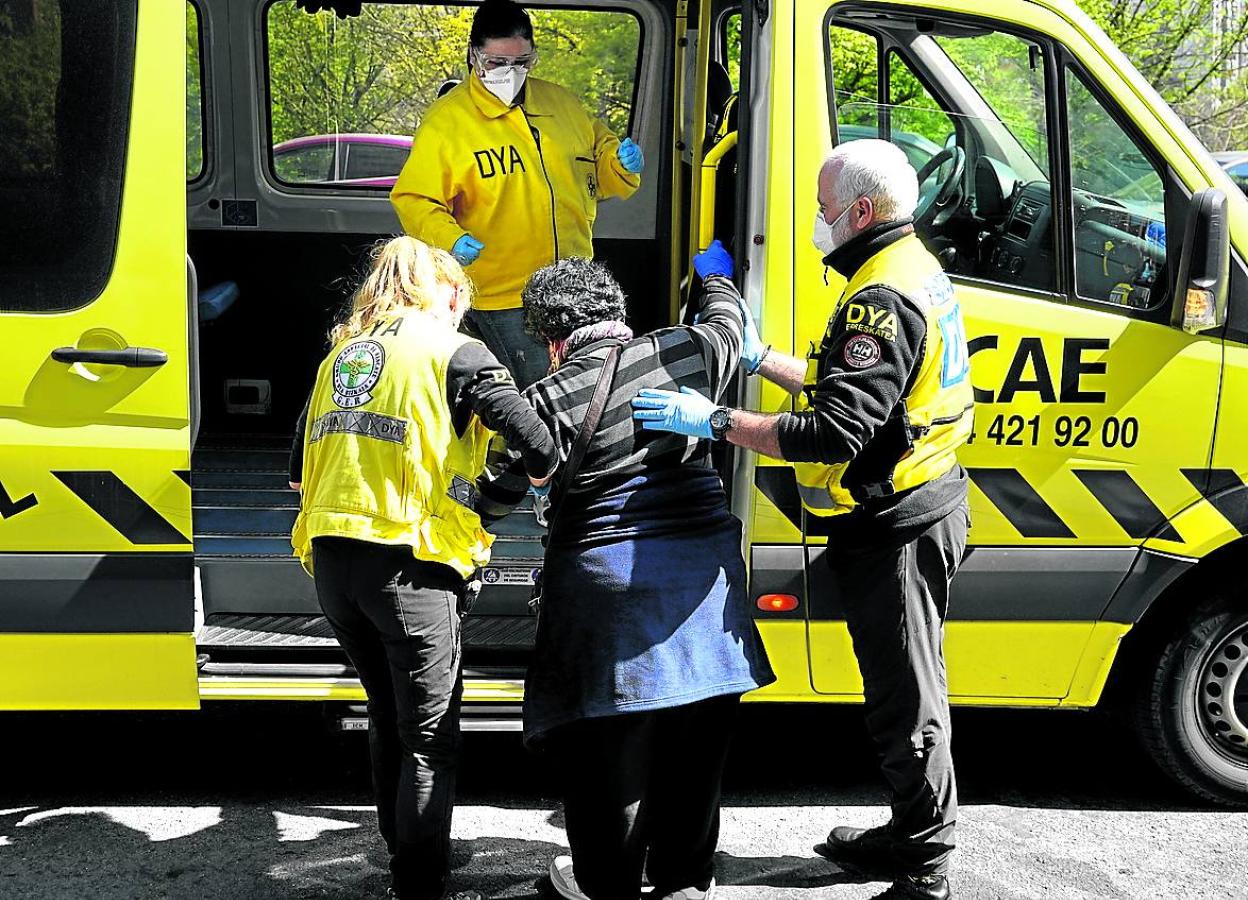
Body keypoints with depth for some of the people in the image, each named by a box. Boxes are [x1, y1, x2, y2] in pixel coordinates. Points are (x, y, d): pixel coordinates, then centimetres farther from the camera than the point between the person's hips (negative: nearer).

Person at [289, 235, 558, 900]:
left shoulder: (342, 354, 18)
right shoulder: (453, 352, -1)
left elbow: (299, 473, 20)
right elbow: (539, 447, -9)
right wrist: (541, 476, 12)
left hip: (332, 562, 7)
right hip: (409, 564, -7)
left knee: (388, 717, 24)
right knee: (430, 738, 2)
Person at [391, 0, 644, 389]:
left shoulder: (562, 103, 10)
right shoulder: (446, 120, -5)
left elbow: (598, 166, 21)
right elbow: (413, 199, -6)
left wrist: (622, 162, -2)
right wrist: (448, 238, -24)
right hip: (500, 298, -6)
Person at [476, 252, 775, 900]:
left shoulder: (551, 399, -9)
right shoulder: (683, 353, 2)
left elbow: (497, 495, -3)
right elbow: (726, 325, 26)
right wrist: (716, 277, 47)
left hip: (607, 580, -4)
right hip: (702, 572, 4)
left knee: (608, 743, 9)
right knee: (693, 744, 13)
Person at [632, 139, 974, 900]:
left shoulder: (883, 299, -22)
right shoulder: (914, 270, 13)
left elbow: (834, 434, -29)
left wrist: (714, 421, -25)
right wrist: (763, 360, 21)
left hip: (895, 525, -11)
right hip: (919, 508, 11)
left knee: (906, 700, -2)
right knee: (905, 687, 20)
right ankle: (914, 836, 33)